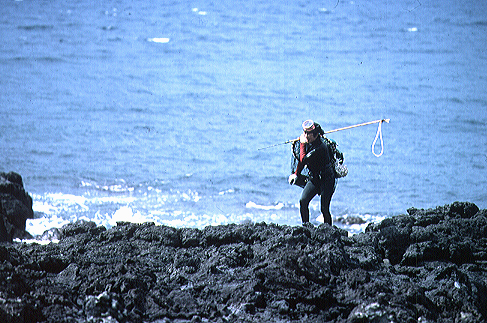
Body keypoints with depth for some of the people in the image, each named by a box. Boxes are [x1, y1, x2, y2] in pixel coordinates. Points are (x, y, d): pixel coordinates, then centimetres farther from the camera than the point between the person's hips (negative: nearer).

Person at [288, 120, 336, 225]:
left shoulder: (320, 147, -27)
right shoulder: (308, 142, -3)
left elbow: (304, 160, -29)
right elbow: (302, 158, 14)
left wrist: (302, 144, -21)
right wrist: (296, 174, 19)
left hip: (326, 179, -7)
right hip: (313, 178, 7)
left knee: (324, 209, -9)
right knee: (303, 201, -11)